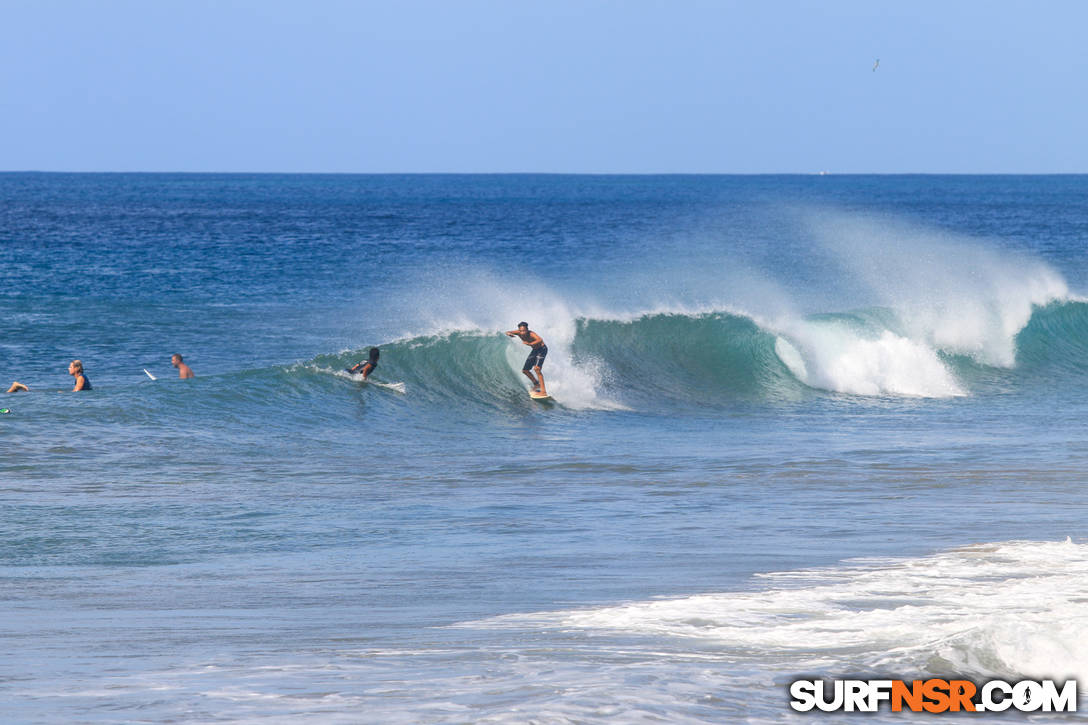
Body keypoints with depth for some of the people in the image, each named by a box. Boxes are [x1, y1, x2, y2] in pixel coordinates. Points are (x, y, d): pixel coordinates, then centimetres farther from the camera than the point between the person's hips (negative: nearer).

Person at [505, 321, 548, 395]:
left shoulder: (531, 334, -35)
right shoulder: (519, 333, -16)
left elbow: (540, 340, -52)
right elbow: (508, 333, -11)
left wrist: (530, 344, -66)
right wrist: (509, 334, -36)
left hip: (542, 349, -8)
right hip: (534, 350, 8)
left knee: (536, 368, -28)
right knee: (525, 370, 13)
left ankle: (543, 391, -29)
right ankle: (536, 383, 38)